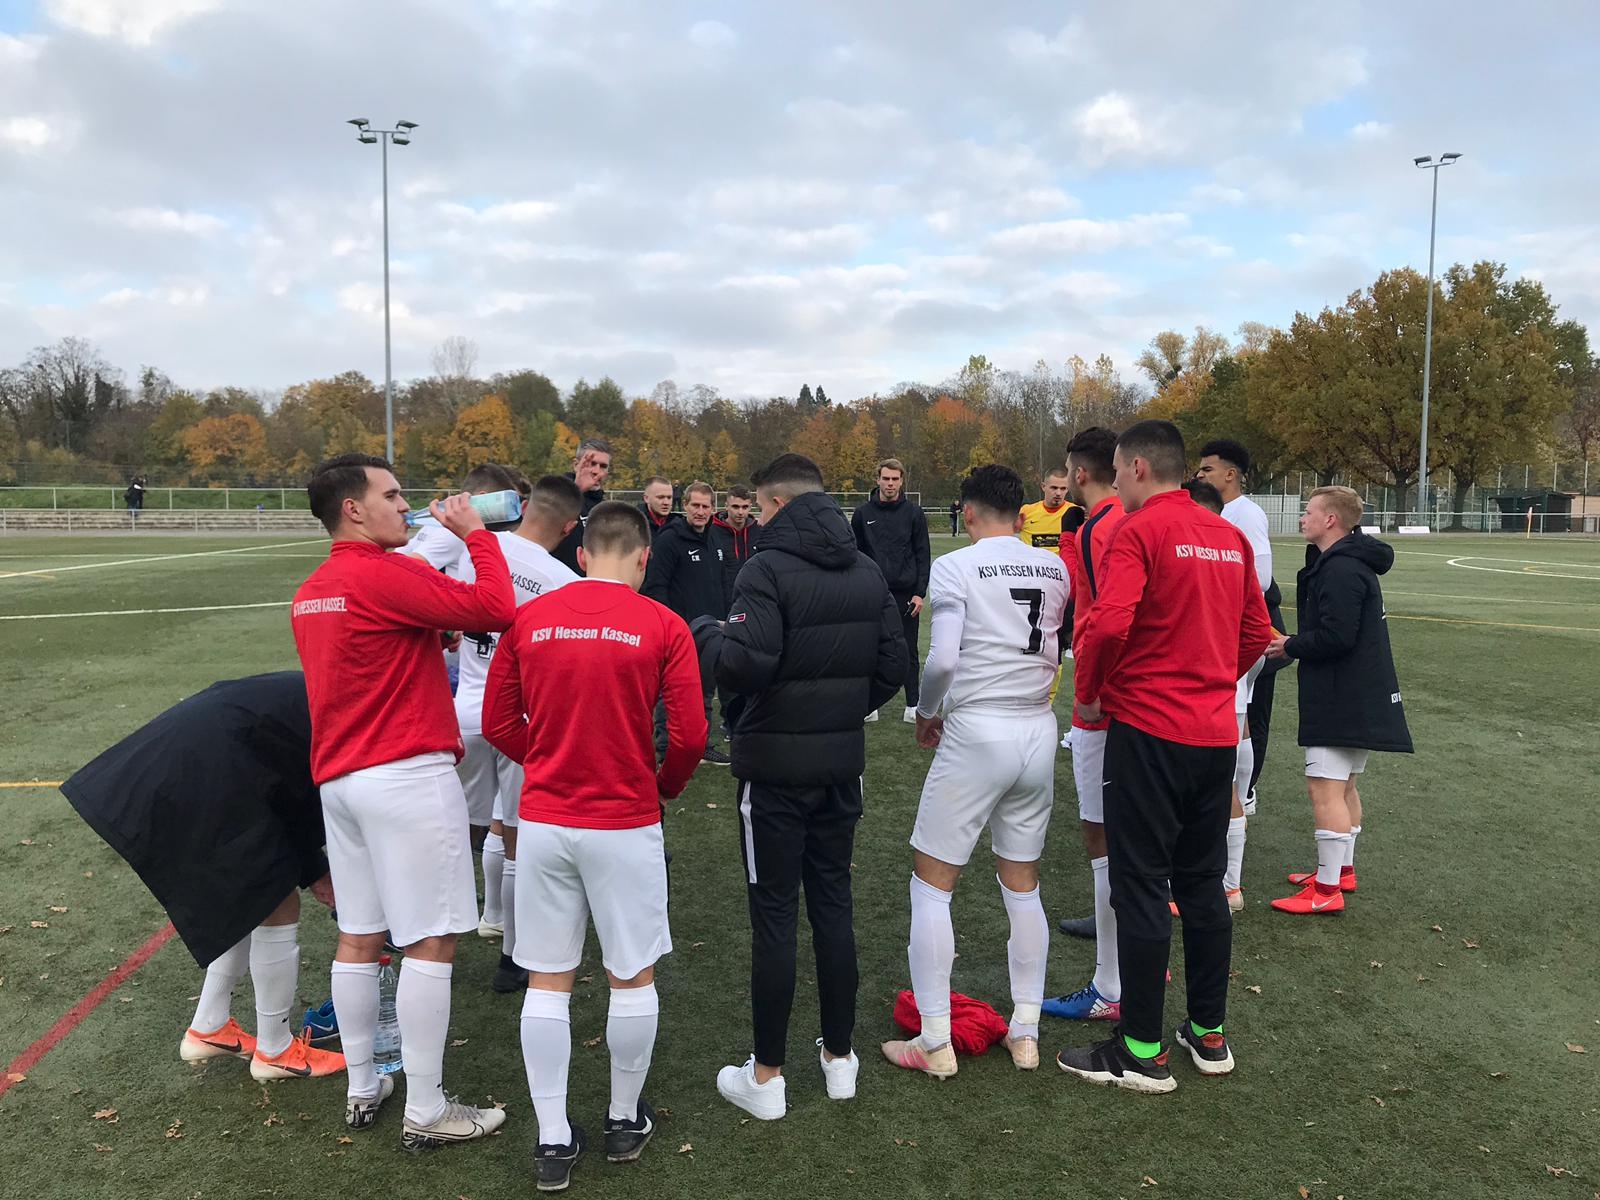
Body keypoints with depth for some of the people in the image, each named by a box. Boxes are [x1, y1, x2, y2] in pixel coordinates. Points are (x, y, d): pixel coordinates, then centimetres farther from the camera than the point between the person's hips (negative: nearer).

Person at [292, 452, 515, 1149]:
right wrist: (475, 531, -8)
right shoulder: (387, 574, -15)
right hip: (406, 777, -9)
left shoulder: (310, 592, 14)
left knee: (358, 936, 16)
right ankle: (426, 1113, 8)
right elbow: (496, 609, -20)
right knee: (430, 941, -1)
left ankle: (362, 1090, 28)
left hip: (338, 778, 9)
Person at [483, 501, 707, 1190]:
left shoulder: (527, 620, 0)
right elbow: (690, 735, -9)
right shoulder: (663, 627, -7)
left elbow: (498, 724, 4)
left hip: (543, 822, 3)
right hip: (625, 826, -2)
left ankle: (553, 1142, 21)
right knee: (632, 979, 14)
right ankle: (625, 1122, 30)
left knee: (547, 981, 12)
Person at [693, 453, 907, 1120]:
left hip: (776, 768, -6)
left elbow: (745, 665, -25)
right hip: (842, 765, 6)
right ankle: (840, 1057, 27)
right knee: (834, 902, 16)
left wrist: (703, 634, -5)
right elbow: (892, 666, 6)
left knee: (774, 915, 3)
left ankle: (766, 1076, 15)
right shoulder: (867, 572, 6)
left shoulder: (768, 569, -15)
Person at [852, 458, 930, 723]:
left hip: (905, 593, -1)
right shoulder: (863, 514, 4)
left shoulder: (914, 512, 1)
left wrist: (920, 592, -6)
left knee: (908, 651, 5)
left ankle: (913, 706, 11)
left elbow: (923, 555, 1)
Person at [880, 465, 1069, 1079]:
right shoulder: (1055, 568, 6)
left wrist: (926, 713, 2)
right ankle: (1025, 1032, 25)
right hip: (1039, 730, 6)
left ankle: (934, 1041, 10)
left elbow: (943, 659, -15)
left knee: (931, 882, 5)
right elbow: (1062, 649, 9)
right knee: (1022, 883, 17)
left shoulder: (955, 567, -9)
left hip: (976, 730, -5)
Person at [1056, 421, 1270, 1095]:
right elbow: (1257, 632, 15)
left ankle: (1142, 1053, 10)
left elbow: (1108, 623, -23)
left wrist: (1088, 694, -8)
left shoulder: (1139, 531, -12)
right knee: (1203, 883, 16)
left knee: (1140, 888, 2)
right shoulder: (1230, 537, 10)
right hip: (1216, 732, 7)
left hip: (1149, 730, -7)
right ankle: (1209, 1034, 27)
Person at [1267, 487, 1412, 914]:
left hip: (1342, 698, -11)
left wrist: (1290, 647, -10)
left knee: (1325, 787, -8)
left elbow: (1336, 636, -25)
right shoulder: (1350, 563, 16)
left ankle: (1326, 890, -4)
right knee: (1343, 784, 20)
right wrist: (1294, 645, 7)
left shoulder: (1340, 569, -19)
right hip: (1357, 696, 11)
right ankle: (1342, 870, 32)